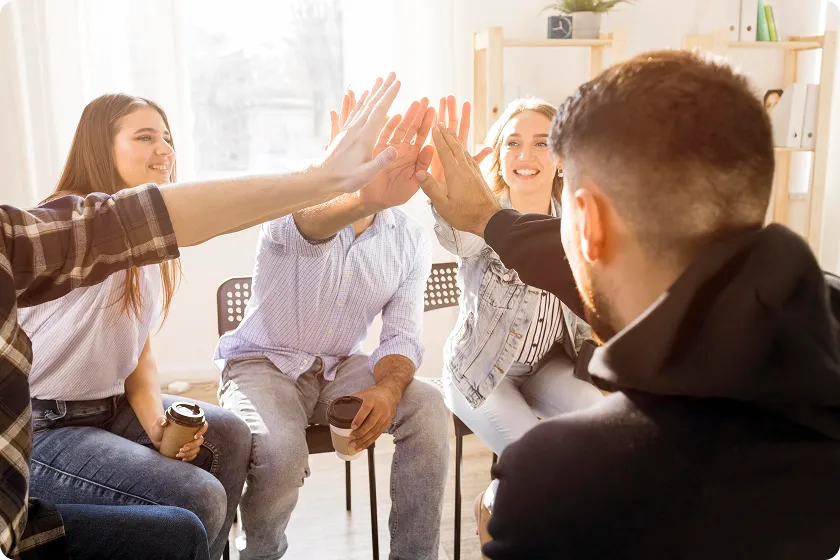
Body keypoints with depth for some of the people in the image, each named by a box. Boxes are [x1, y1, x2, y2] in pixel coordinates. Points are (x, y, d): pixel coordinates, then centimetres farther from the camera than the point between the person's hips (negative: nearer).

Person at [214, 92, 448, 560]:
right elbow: (307, 227, -42)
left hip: (341, 367, 3)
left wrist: (387, 388, -28)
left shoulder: (412, 239, -2)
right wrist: (363, 199, -66)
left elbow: (402, 336, -4)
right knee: (281, 452, -31)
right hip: (264, 362, -3)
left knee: (428, 406, -22)